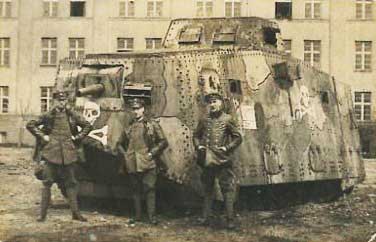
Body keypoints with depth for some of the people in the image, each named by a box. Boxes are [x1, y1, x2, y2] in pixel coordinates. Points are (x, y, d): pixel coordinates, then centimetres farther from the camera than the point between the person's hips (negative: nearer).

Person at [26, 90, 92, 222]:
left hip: (68, 152, 2)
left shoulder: (72, 115, 6)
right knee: (47, 182, 0)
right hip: (52, 152, -1)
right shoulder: (48, 115, 2)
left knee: (71, 183, 6)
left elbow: (87, 126, 15)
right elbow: (30, 125, 6)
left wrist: (77, 137, 6)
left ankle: (75, 212, 12)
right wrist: (42, 136, -1)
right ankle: (43, 213, 6)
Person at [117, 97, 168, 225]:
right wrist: (124, 154, 8)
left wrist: (152, 153, -7)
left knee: (149, 189, -6)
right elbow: (120, 144, 24)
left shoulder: (152, 125, 1)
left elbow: (163, 142, 0)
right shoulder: (128, 127, 12)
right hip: (132, 165, 4)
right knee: (136, 190, 10)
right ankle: (137, 215, 18)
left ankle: (151, 216, -2)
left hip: (147, 164, -4)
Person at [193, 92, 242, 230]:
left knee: (227, 189, -5)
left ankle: (230, 219, -2)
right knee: (207, 189, 11)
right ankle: (206, 217, 18)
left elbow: (237, 137, 0)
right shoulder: (204, 120, 9)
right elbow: (196, 135, 19)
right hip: (207, 160, 4)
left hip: (223, 160, -4)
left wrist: (227, 148, -10)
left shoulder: (227, 119, 0)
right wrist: (199, 146, 2)